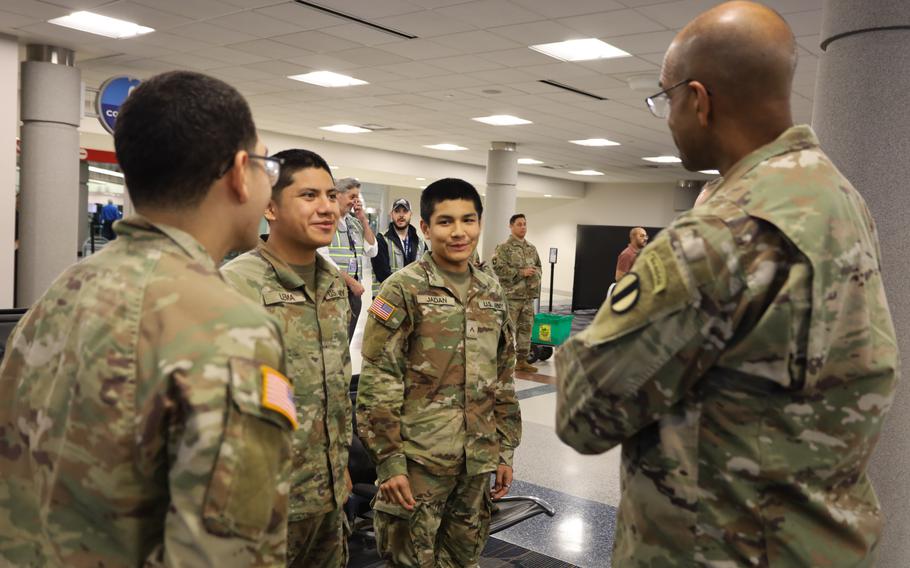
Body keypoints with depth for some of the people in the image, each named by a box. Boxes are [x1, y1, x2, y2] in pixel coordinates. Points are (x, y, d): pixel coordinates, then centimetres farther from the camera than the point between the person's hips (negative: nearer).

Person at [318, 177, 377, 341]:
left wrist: (364, 220, 4)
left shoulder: (355, 223, 12)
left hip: (354, 292, 6)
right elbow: (323, 258, -15)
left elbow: (372, 251, 12)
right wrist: (351, 281, -14)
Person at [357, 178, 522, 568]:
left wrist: (505, 450, 12)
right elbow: (378, 384, -12)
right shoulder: (403, 290, -9)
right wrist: (388, 461, -15)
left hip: (477, 460, 6)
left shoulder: (492, 293, 9)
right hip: (419, 459, -5)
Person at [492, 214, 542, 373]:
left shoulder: (531, 248, 16)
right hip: (511, 295, -7)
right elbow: (498, 268, -16)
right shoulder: (503, 247, -6)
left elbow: (538, 266, 27)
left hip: (529, 295, 7)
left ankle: (522, 360, 21)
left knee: (526, 328, 11)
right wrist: (521, 272, -16)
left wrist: (535, 273, 2)